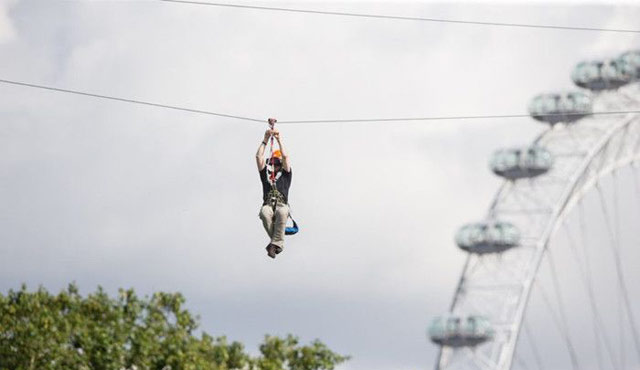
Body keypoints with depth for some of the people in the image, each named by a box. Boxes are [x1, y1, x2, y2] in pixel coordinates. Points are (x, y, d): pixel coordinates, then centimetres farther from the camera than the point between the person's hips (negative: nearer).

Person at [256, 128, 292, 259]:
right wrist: (265, 140, 19)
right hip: (268, 205, 1)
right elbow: (258, 157, 18)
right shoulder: (265, 173, 27)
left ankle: (276, 243, -41)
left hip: (282, 205, -1)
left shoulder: (285, 174, 22)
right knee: (264, 213, -38)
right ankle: (277, 242, -27)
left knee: (282, 213, -40)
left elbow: (285, 156, 11)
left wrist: (279, 139, 16)